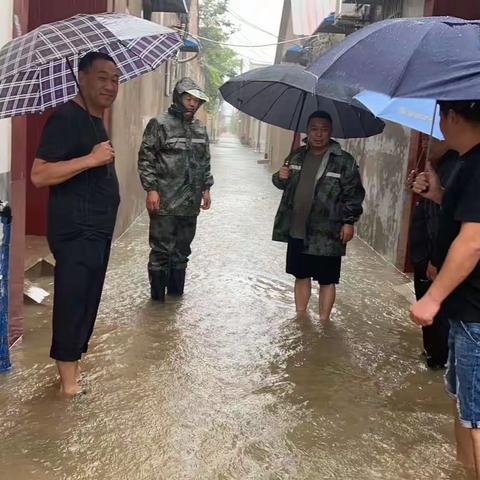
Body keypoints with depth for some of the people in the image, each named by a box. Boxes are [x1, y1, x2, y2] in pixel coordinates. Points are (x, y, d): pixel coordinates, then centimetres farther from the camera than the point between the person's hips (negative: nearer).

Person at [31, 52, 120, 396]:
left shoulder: (96, 121, 15)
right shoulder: (66, 118, -15)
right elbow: (39, 175, -24)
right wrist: (91, 159, -28)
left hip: (98, 230, 10)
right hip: (75, 232, -10)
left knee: (88, 301, 15)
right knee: (73, 300, -5)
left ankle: (73, 363, 28)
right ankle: (69, 379, 5)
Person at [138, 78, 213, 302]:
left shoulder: (200, 129, 14)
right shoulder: (160, 124, -5)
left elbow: (205, 162, 21)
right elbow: (145, 159, -9)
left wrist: (206, 188, 15)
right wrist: (151, 189, -15)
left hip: (190, 204, 6)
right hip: (165, 203, -6)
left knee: (182, 250, 14)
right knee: (162, 250, 0)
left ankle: (176, 292, 25)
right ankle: (158, 296, 10)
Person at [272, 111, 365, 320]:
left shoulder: (344, 161, -9)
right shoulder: (297, 156, 7)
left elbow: (354, 194, -7)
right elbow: (284, 185, 19)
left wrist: (349, 222, -12)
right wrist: (280, 177, -3)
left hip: (326, 235, -5)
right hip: (296, 231, 5)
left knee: (327, 280, 5)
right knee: (301, 276, 18)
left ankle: (323, 322, 18)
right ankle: (300, 318, 33)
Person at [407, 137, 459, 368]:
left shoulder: (454, 170, -21)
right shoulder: (437, 168, 12)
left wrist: (436, 259, -24)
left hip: (436, 259, -10)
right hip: (424, 254, 10)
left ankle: (438, 359, 16)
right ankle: (432, 351, 34)